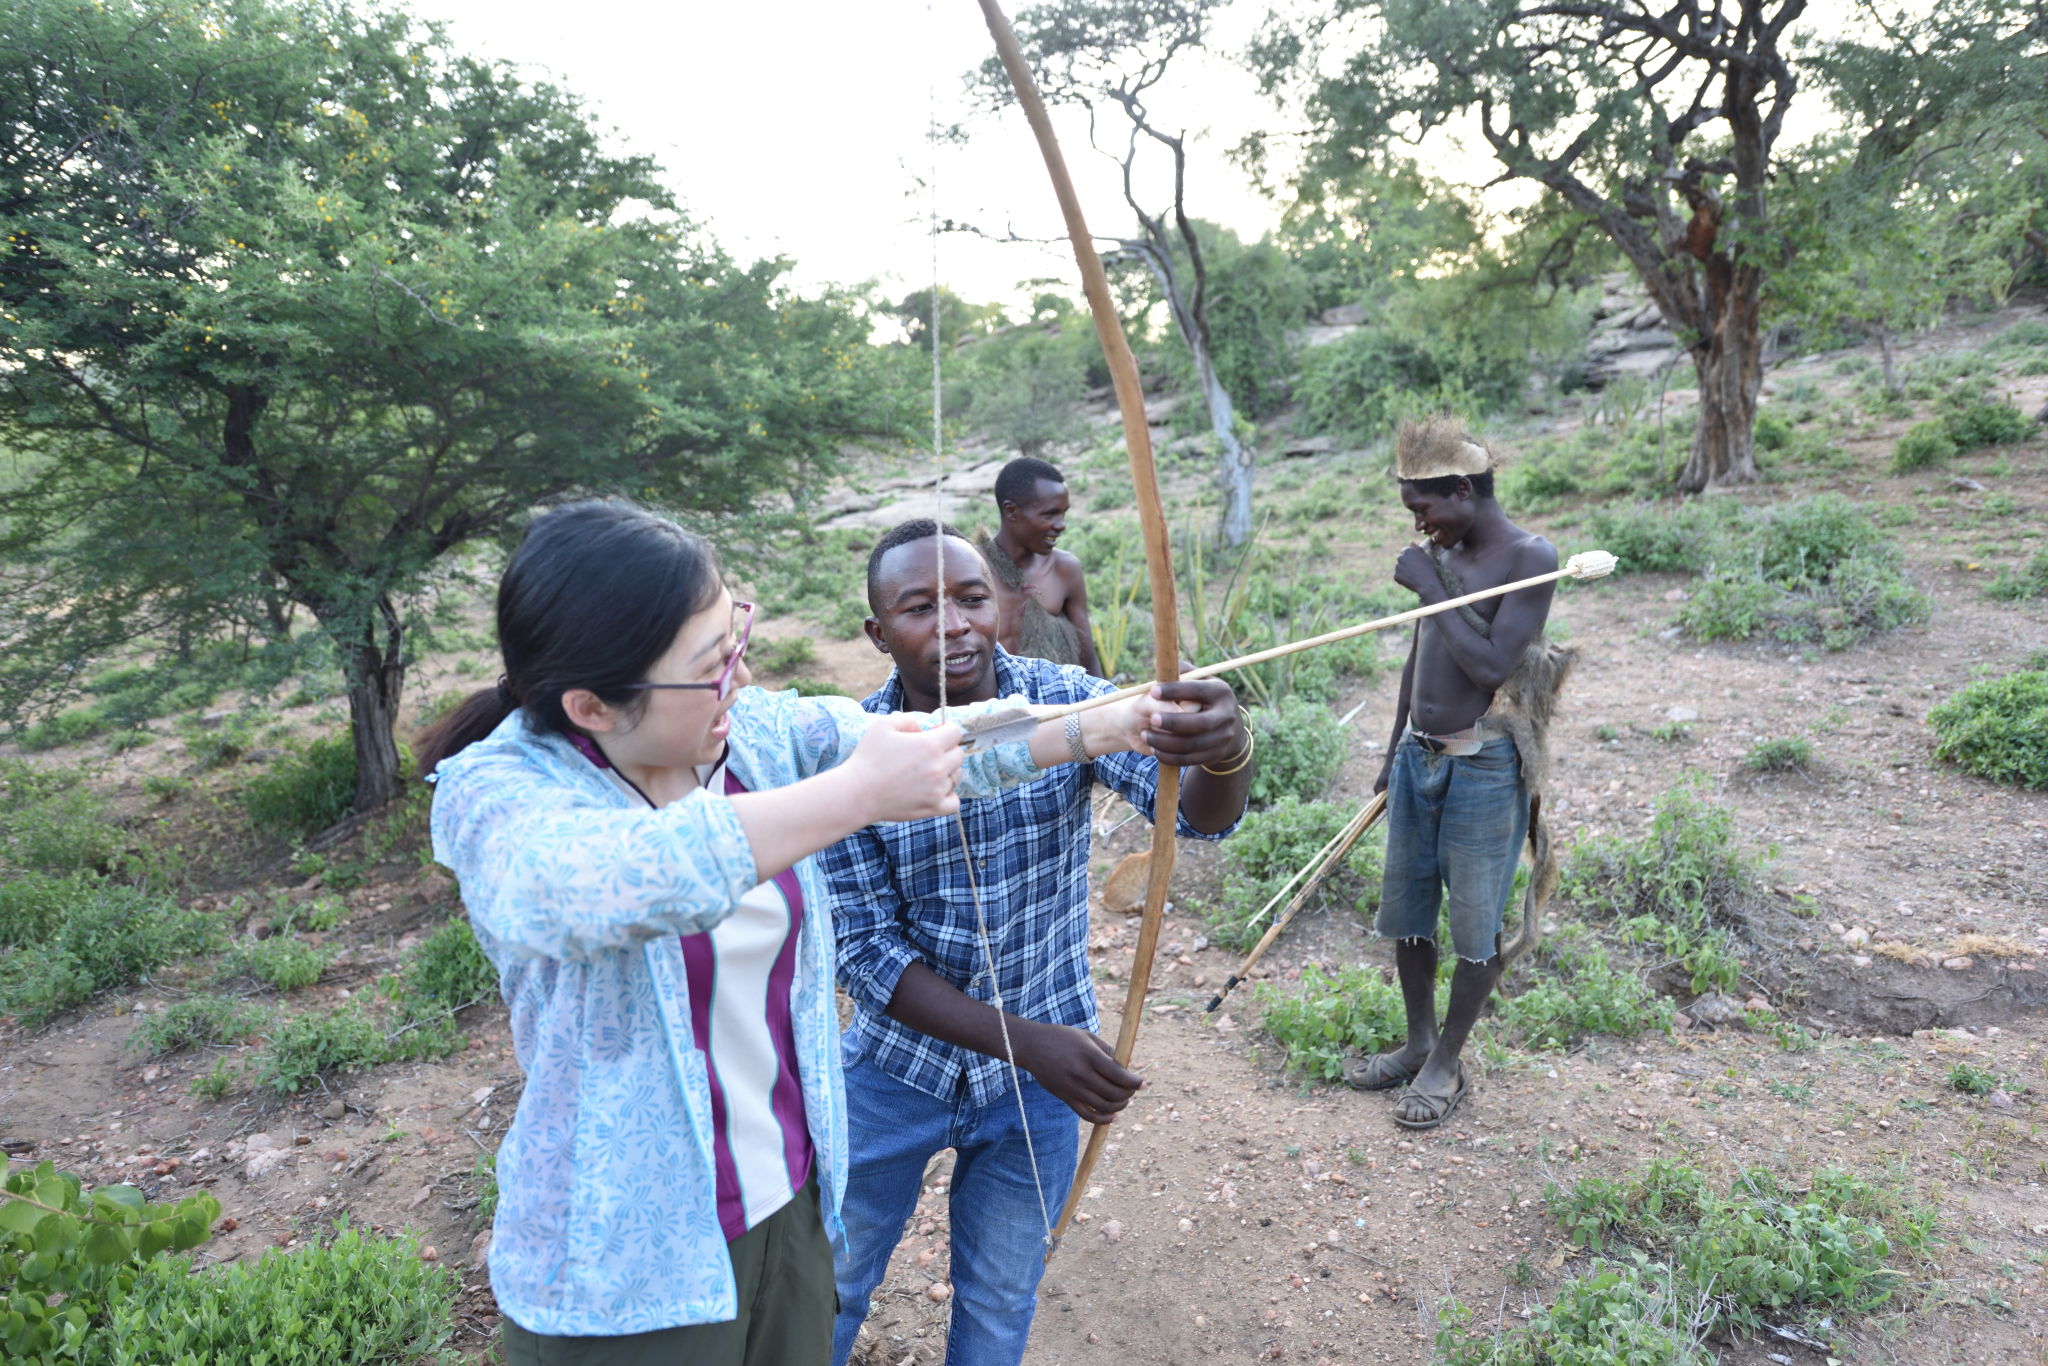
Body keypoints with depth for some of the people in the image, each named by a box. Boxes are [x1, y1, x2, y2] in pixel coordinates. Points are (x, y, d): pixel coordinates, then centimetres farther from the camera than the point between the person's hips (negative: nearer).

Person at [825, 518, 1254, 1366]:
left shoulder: (1066, 703, -16)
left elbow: (1196, 813, -29)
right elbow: (866, 952, -16)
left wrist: (1226, 749, -53)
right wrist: (1024, 1040, -27)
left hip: (1041, 1076, 1)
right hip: (898, 1061, 0)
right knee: (830, 1286, 21)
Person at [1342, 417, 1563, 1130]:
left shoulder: (1530, 559, -15)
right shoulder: (1441, 551, 7)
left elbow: (1491, 668, -24)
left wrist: (1432, 588, -19)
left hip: (1484, 766, -7)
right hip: (1420, 756, 7)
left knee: (1475, 925, 6)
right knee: (1405, 910, 16)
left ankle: (1447, 1064, 24)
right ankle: (1418, 1043, 34)